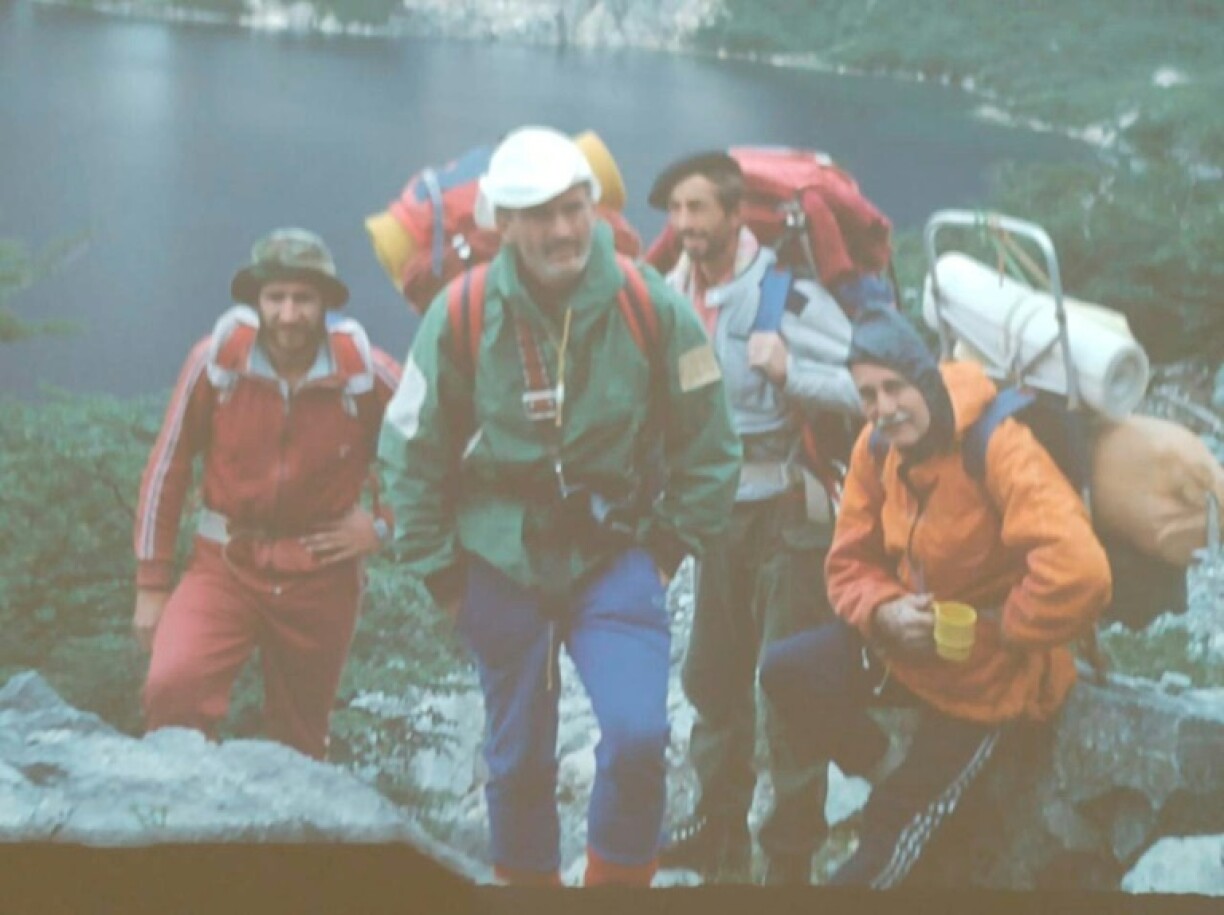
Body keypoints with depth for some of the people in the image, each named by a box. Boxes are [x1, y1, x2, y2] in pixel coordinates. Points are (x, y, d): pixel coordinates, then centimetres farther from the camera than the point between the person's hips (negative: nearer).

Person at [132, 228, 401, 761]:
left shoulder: (367, 373, -12)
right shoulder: (216, 359, -12)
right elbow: (167, 468, -3)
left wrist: (384, 522, -6)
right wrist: (151, 583, -1)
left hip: (323, 574, 1)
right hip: (227, 564, -1)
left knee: (300, 745, 13)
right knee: (172, 686, -26)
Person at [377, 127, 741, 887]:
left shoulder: (651, 307, -11)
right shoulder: (462, 314, -10)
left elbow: (708, 446, 1)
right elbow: (413, 453, 1)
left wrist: (671, 545, 1)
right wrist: (440, 569, 1)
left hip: (616, 554, -1)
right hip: (500, 562, 1)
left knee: (637, 735, -17)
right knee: (518, 761, 11)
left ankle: (619, 876, 8)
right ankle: (526, 878, 35)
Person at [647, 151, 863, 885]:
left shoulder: (788, 294, -17)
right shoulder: (675, 294, 2)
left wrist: (790, 371, -30)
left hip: (788, 512, -6)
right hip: (720, 511, 7)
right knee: (713, 676, 15)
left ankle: (793, 855, 11)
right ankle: (721, 826, 31)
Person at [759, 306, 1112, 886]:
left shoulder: (998, 446, -27)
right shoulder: (876, 448, -6)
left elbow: (1079, 572, -37)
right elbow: (850, 563, 2)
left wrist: (997, 630, -24)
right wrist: (883, 611, -19)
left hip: (992, 669, -6)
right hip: (906, 642, 6)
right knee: (786, 672, -15)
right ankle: (891, 773, 5)